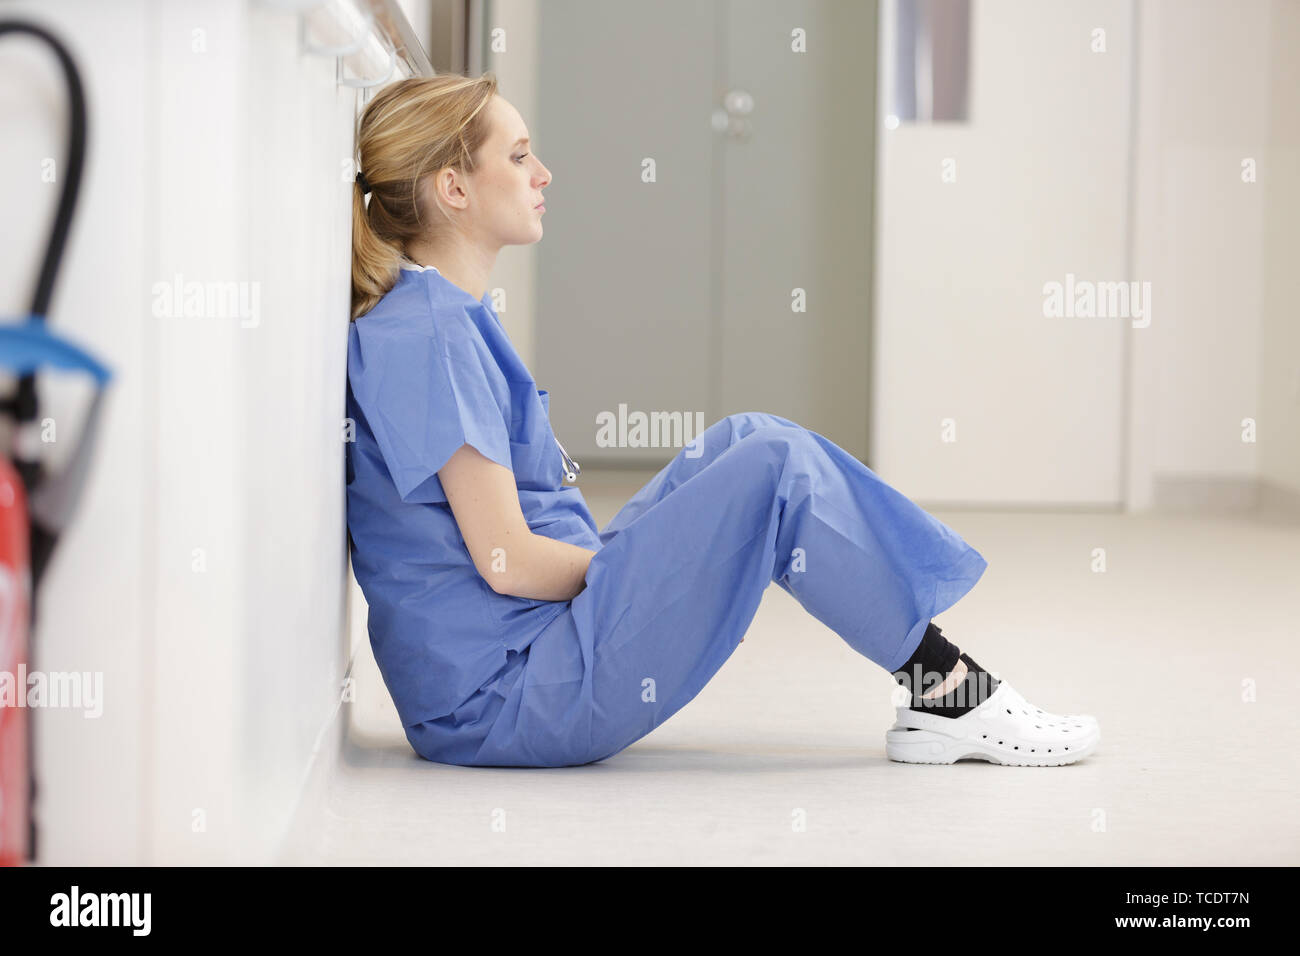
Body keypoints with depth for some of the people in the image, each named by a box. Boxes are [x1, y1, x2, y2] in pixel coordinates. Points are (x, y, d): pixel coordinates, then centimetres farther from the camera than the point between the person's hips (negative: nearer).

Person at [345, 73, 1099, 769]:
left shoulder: (456, 316, 15)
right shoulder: (424, 333, -16)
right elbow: (505, 559, -20)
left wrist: (657, 563, 10)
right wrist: (674, 567, -7)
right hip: (501, 699, -10)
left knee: (751, 442, 6)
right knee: (776, 467, -15)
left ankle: (934, 690, 2)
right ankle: (950, 692, -2)